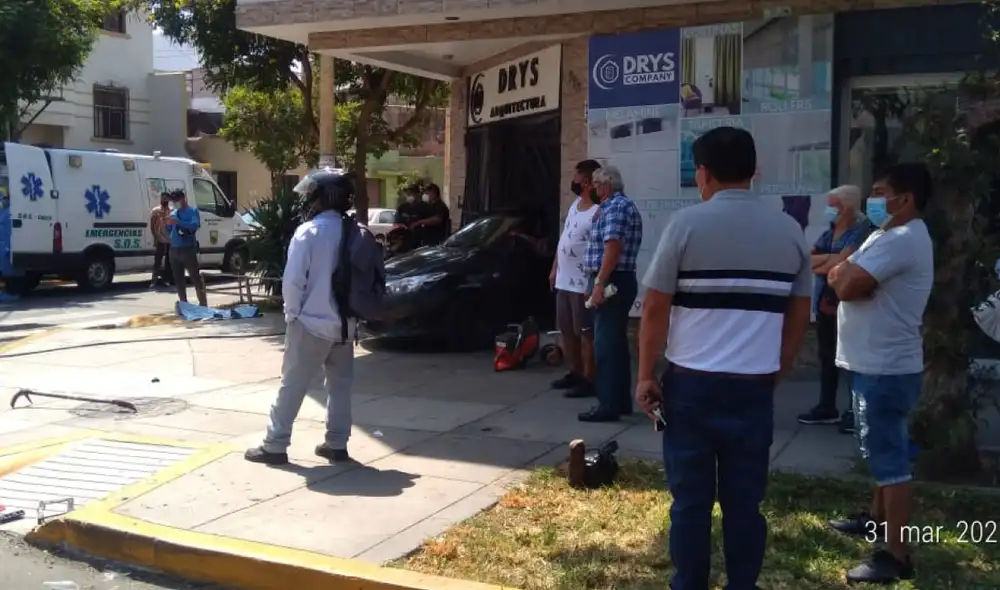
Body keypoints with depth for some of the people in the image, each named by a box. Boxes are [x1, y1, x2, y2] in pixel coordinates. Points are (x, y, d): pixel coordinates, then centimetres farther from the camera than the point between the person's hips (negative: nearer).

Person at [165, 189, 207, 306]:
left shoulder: (192, 211, -2)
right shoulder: (172, 213, 14)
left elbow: (195, 225, -20)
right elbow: (169, 231, 17)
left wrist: (177, 221, -26)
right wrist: (168, 223, -4)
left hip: (188, 249, -6)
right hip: (174, 250, 6)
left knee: (196, 277, -3)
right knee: (178, 279, 8)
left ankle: (203, 303, 2)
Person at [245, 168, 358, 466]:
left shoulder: (308, 232, -12)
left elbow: (292, 280, -15)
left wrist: (292, 312, -2)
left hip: (311, 323, -5)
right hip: (344, 324, 5)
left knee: (292, 385, 3)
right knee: (340, 385, 12)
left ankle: (275, 445, 7)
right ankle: (337, 444, 15)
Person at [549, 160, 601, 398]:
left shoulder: (598, 212, -16)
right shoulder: (574, 205, 13)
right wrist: (554, 269, 18)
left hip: (583, 285, -9)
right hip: (564, 281, 9)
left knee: (586, 333, -2)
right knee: (567, 331, 16)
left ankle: (588, 380, 5)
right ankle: (575, 373, 29)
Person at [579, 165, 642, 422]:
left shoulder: (616, 206, -13)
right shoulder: (619, 205, 21)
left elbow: (613, 245, -24)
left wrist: (599, 283, -26)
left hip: (611, 282, -11)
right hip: (616, 282, 11)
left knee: (606, 344, -10)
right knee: (615, 342, 14)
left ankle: (608, 405, -8)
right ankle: (620, 400, 21)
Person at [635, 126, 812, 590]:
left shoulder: (686, 224, -7)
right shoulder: (789, 231, 5)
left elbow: (655, 309, -7)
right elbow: (799, 316, 10)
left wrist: (645, 375, 2)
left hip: (691, 382, -3)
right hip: (755, 386, 3)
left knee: (691, 498, 8)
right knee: (744, 499, 11)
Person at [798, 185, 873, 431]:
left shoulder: (861, 232, -8)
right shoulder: (828, 233, 15)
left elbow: (841, 263, -18)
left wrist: (820, 263, -2)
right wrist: (830, 259, -9)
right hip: (824, 303, 8)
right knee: (827, 357, 12)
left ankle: (856, 411, 6)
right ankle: (827, 407, 21)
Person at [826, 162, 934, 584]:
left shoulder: (902, 240, -20)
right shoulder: (893, 236, 16)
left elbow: (847, 285, -26)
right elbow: (847, 275, 10)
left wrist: (840, 272, -5)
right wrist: (846, 272, -11)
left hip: (885, 367, -11)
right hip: (877, 363, 11)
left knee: (890, 457, -7)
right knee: (881, 452, 22)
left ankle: (895, 555, -1)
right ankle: (879, 520, 38)